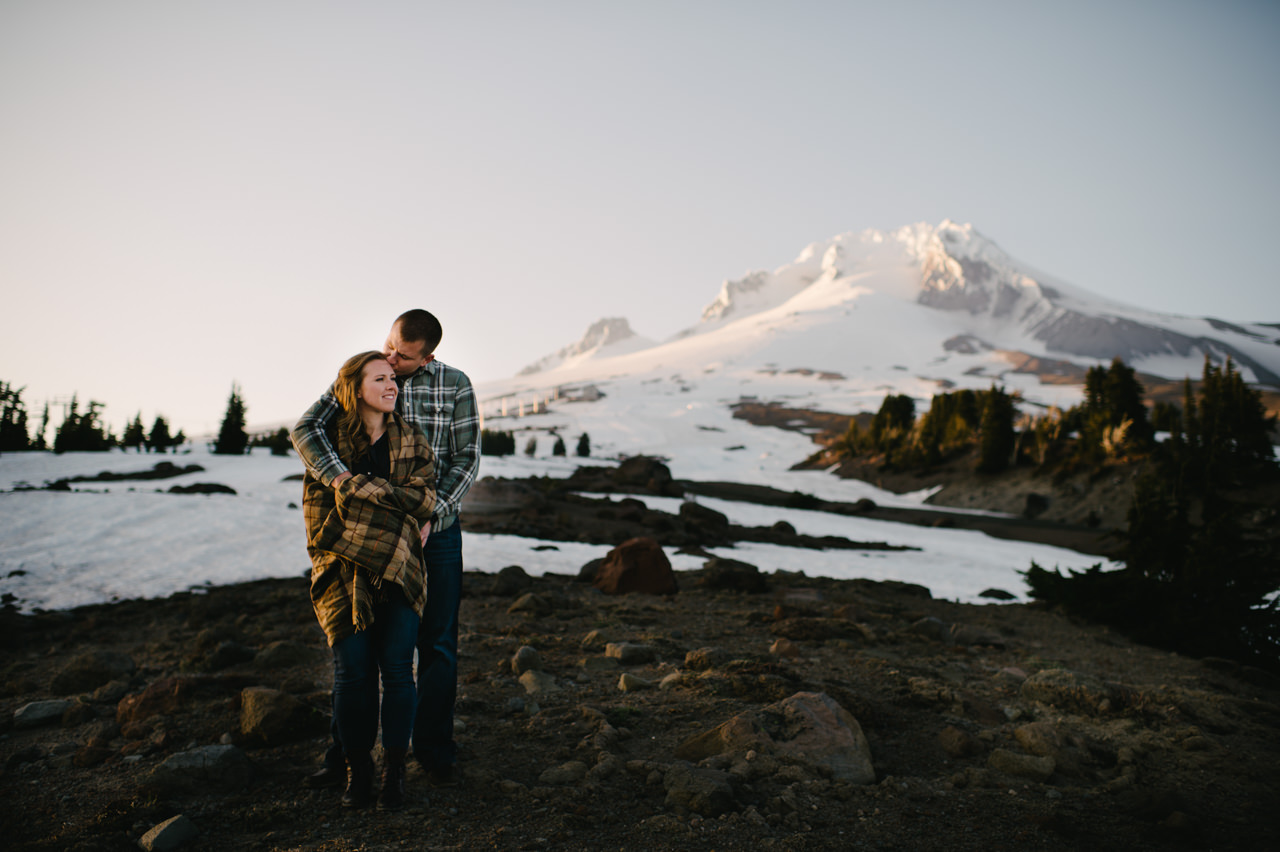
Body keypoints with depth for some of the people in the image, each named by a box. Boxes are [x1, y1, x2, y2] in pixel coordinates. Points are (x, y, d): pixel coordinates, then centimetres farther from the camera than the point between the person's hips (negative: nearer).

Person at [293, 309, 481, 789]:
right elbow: (306, 429, -13)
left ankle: (433, 749, 19)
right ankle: (345, 753, 17)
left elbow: (467, 457, -6)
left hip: (437, 529, -1)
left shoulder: (455, 385, -4)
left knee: (438, 643, 4)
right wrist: (339, 476, -31)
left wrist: (431, 513, -18)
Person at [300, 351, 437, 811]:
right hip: (344, 574, -1)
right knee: (353, 672, -1)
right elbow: (316, 503, 4)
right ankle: (356, 773, 13)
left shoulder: (411, 441, 10)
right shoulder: (331, 441, 6)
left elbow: (425, 497, -2)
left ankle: (394, 772, 9)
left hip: (400, 571, 1)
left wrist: (366, 487, -11)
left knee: (397, 669, -3)